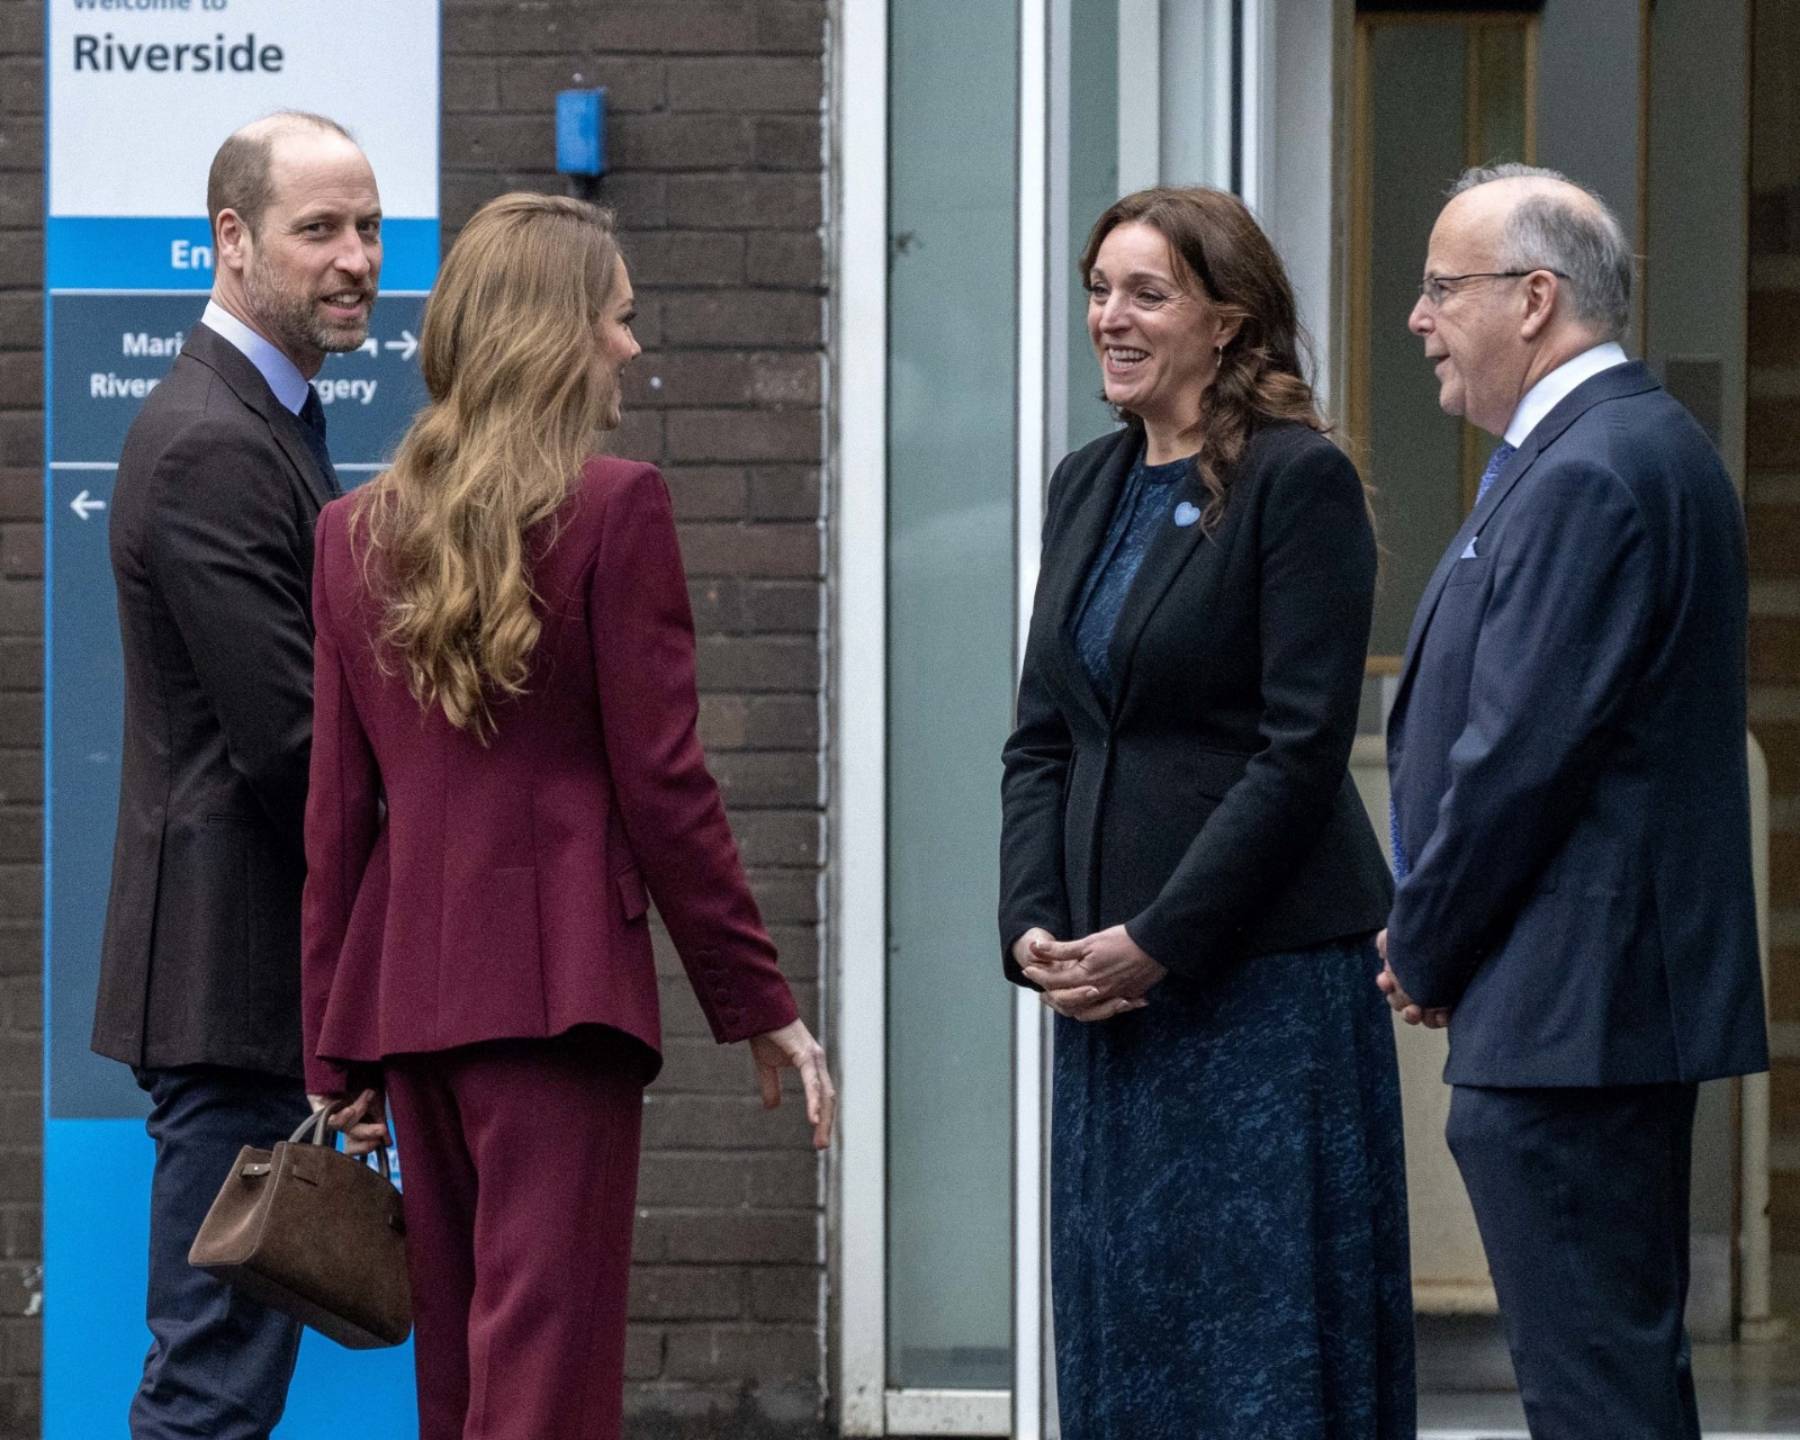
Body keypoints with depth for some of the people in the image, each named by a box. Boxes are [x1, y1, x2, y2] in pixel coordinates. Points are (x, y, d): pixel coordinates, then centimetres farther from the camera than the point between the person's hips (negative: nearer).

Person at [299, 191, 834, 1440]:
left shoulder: (357, 531, 10)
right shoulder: (616, 507, -6)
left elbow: (339, 810, 11)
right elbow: (663, 784, -8)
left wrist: (335, 1059, 15)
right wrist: (762, 1006, -1)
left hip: (403, 981, 6)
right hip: (559, 977, -6)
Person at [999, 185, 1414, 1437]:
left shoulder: (1299, 481, -8)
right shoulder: (1088, 488, 15)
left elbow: (1305, 750, -13)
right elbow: (1044, 737, 15)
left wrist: (1156, 943, -15)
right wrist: (1032, 926, 0)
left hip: (1265, 979, -7)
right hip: (1107, 985, 7)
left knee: (1268, 1327, -3)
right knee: (1126, 1321, 9)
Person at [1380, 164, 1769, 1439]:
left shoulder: (1585, 478, -18)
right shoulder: (1649, 447, 16)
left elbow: (1521, 751, -20)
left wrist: (1425, 949, -7)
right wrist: (1432, 938, 13)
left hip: (1565, 1014, -11)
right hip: (1627, 998, 11)